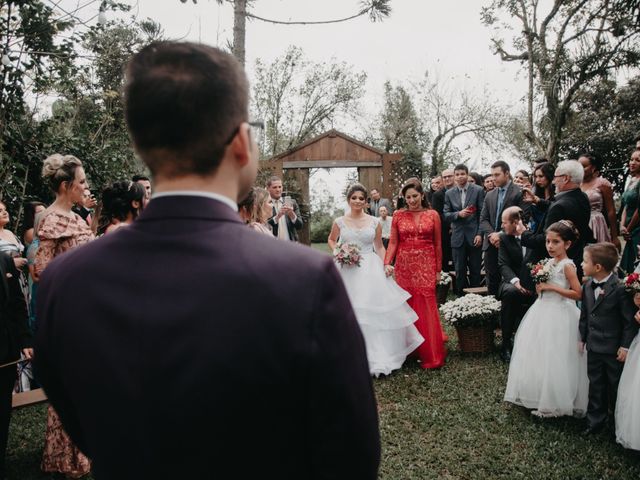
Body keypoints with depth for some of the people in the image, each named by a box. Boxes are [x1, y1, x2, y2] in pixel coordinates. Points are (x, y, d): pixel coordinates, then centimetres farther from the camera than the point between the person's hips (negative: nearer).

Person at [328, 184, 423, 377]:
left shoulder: (374, 222, 3)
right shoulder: (340, 222, 2)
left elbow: (379, 246, 9)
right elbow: (331, 240, 17)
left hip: (371, 270, 0)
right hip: (347, 271, 0)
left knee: (376, 310, -3)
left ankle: (379, 354, 8)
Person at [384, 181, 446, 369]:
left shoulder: (433, 215, 3)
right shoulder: (398, 215, 5)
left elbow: (438, 244, 5)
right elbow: (393, 242, 2)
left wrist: (438, 270, 5)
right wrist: (387, 263, -12)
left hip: (426, 266, -1)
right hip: (404, 266, 1)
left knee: (426, 307, -3)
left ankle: (430, 354, 7)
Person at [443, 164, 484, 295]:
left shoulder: (478, 190, 0)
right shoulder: (449, 193, 7)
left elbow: (482, 214, -2)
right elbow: (446, 215, 5)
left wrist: (480, 234, -9)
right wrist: (458, 214, -14)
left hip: (474, 236, -2)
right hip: (458, 237, 2)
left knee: (475, 270, 6)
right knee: (459, 271, 5)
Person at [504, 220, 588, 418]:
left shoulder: (567, 266, -16)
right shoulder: (549, 263, 6)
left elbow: (577, 294, -19)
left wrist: (552, 287, -21)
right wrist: (540, 286, -2)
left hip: (559, 315, -8)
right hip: (543, 312, 8)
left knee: (554, 360, 0)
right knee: (538, 355, 15)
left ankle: (554, 403, 14)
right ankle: (539, 395, 29)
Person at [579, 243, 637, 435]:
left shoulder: (620, 288, -21)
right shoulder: (588, 287, 1)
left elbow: (630, 320, -16)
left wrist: (626, 346, -15)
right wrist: (582, 338, 13)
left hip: (614, 349, -6)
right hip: (594, 346, 6)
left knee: (616, 387, 11)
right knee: (595, 386, 14)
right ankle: (595, 421, 26)